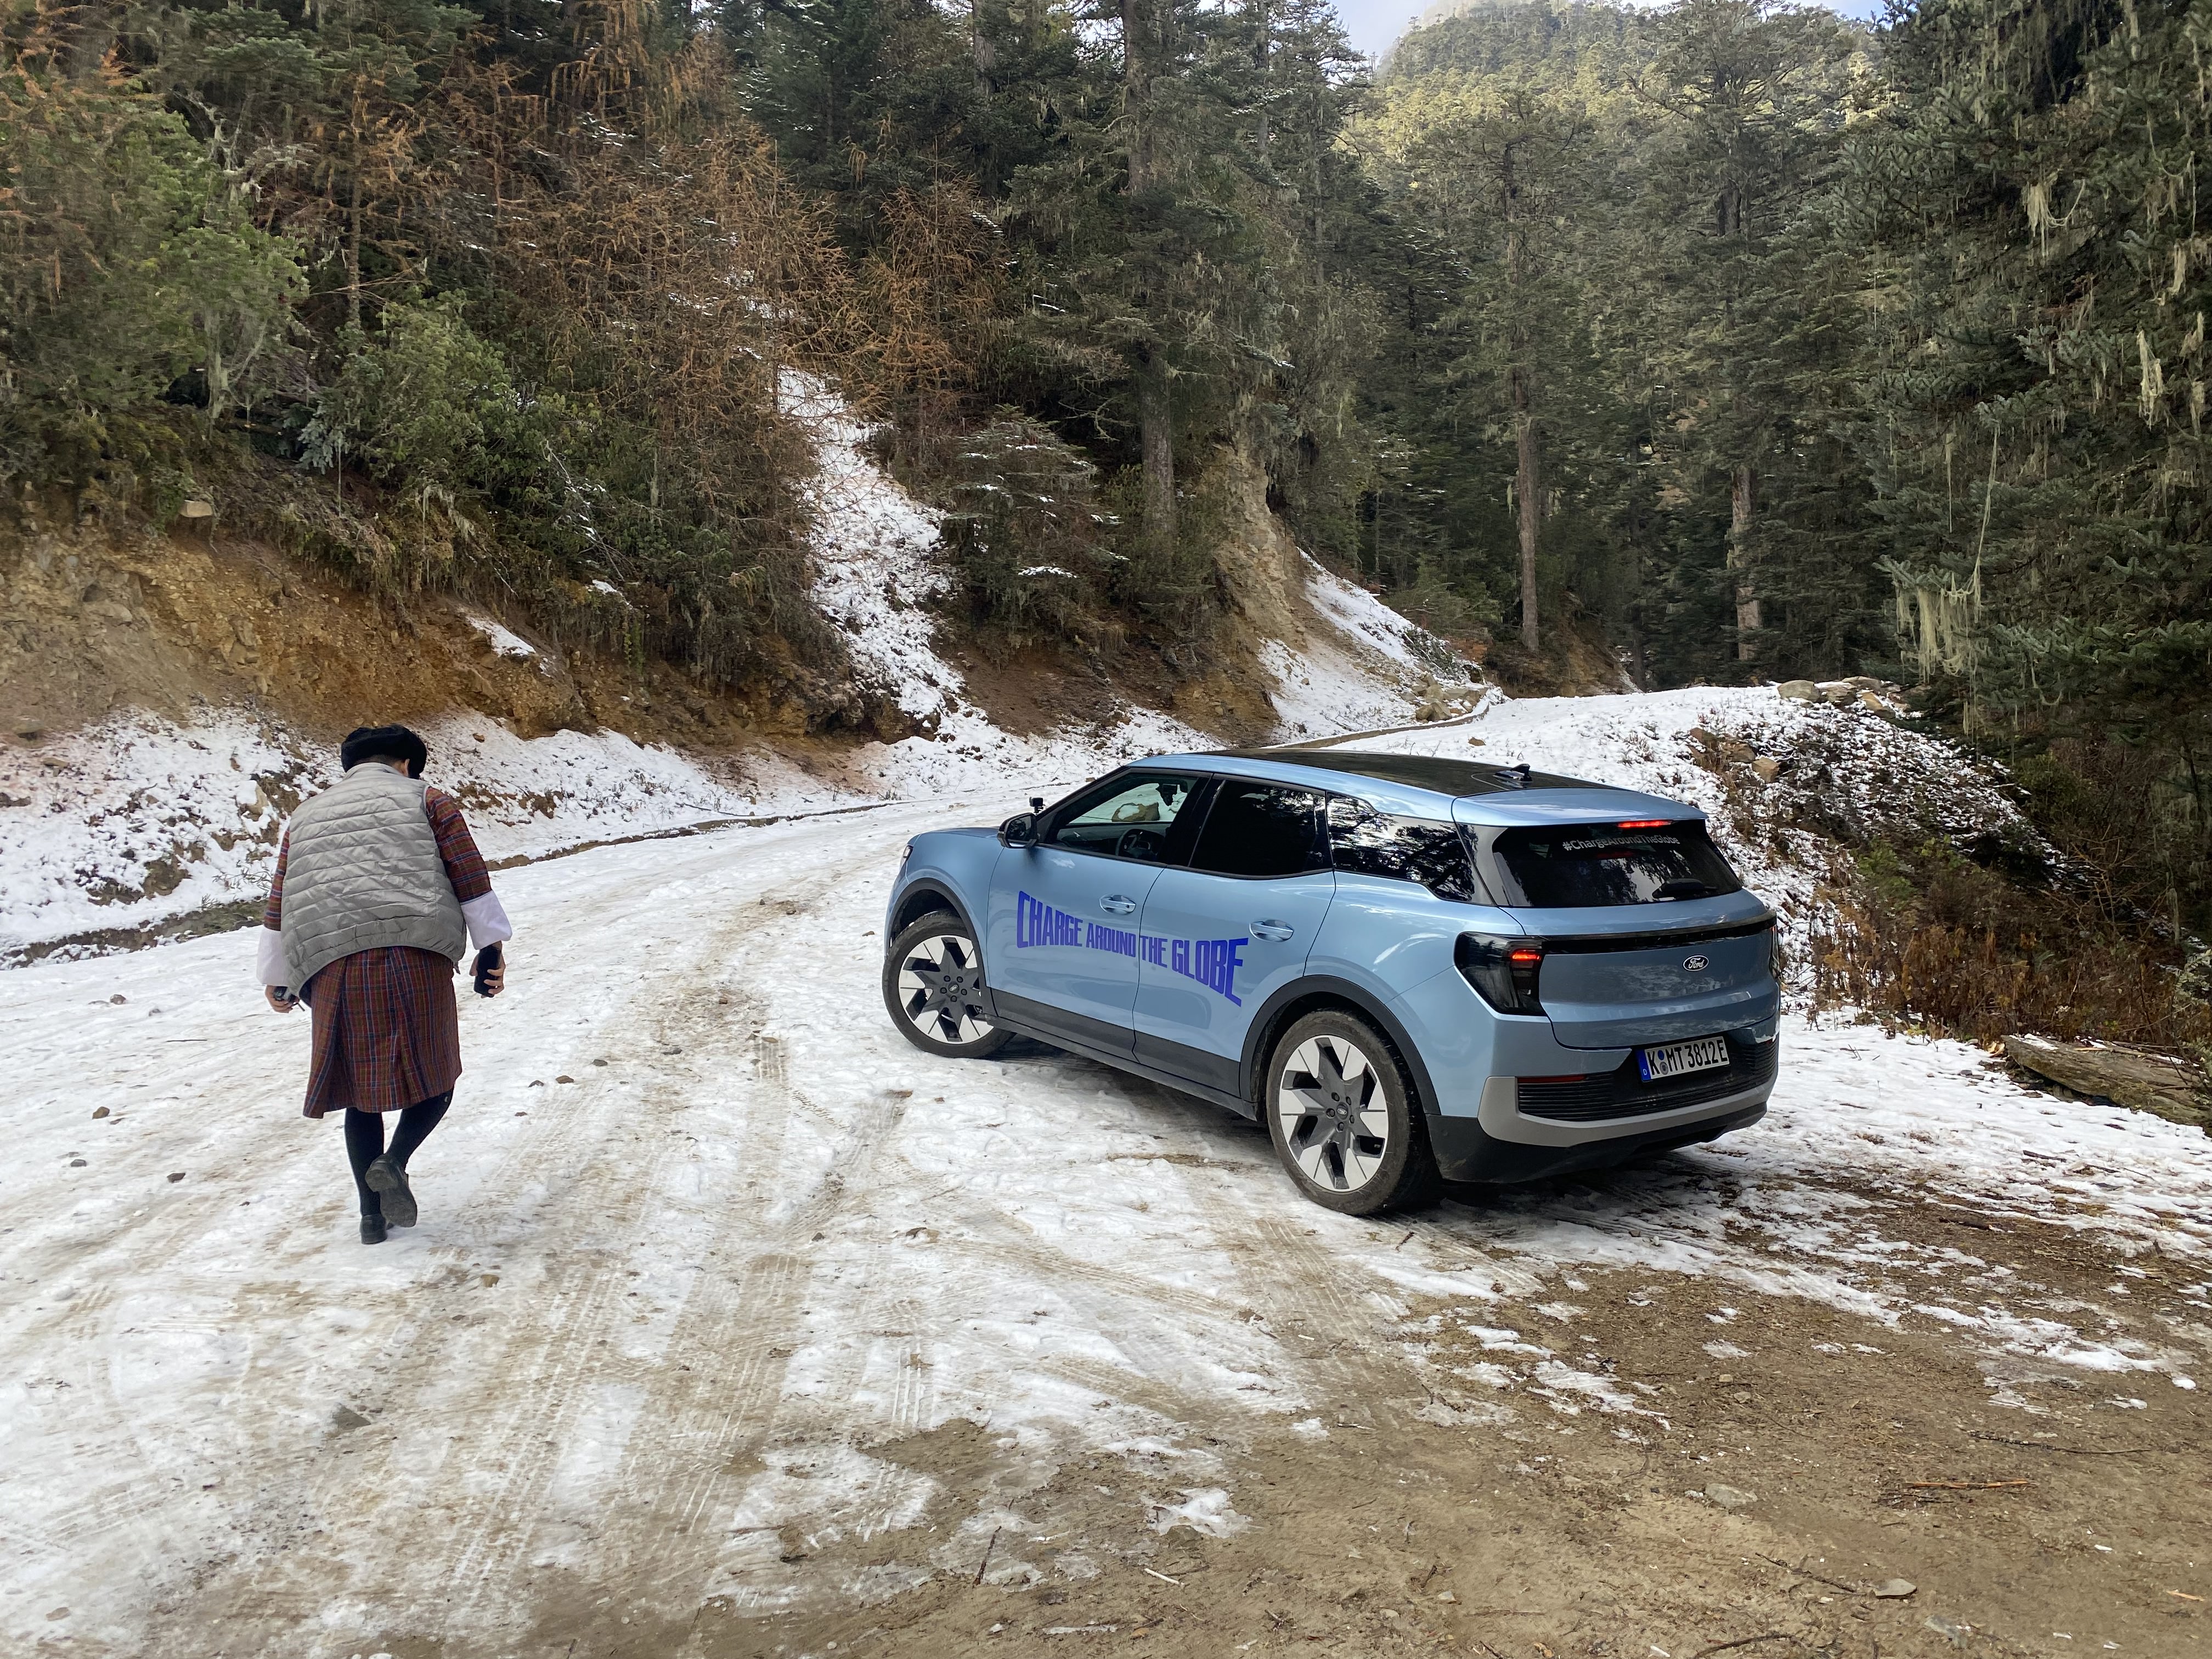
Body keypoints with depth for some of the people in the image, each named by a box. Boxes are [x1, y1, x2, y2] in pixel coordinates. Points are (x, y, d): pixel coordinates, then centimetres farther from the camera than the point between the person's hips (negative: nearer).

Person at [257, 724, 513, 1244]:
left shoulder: (306, 815, 24)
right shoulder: (425, 799, 13)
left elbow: (278, 908, 23)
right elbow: (471, 878, 3)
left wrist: (276, 979, 32)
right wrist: (492, 948, 7)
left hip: (333, 966, 4)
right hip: (415, 956, -3)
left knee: (362, 1089, 13)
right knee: (435, 1075, 10)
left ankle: (372, 1215, 13)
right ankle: (394, 1162, -14)